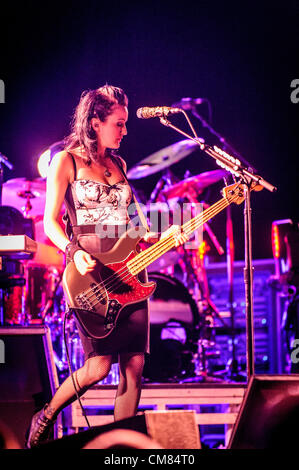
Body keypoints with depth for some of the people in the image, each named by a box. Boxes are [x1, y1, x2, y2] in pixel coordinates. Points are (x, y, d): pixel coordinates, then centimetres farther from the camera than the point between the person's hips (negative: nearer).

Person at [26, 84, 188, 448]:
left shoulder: (118, 165, 17)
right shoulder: (66, 161, 0)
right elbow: (50, 221, -3)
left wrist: (161, 237, 7)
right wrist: (74, 252, -20)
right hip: (90, 271, -6)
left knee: (134, 365, -1)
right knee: (99, 366, -13)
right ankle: (45, 419, 11)